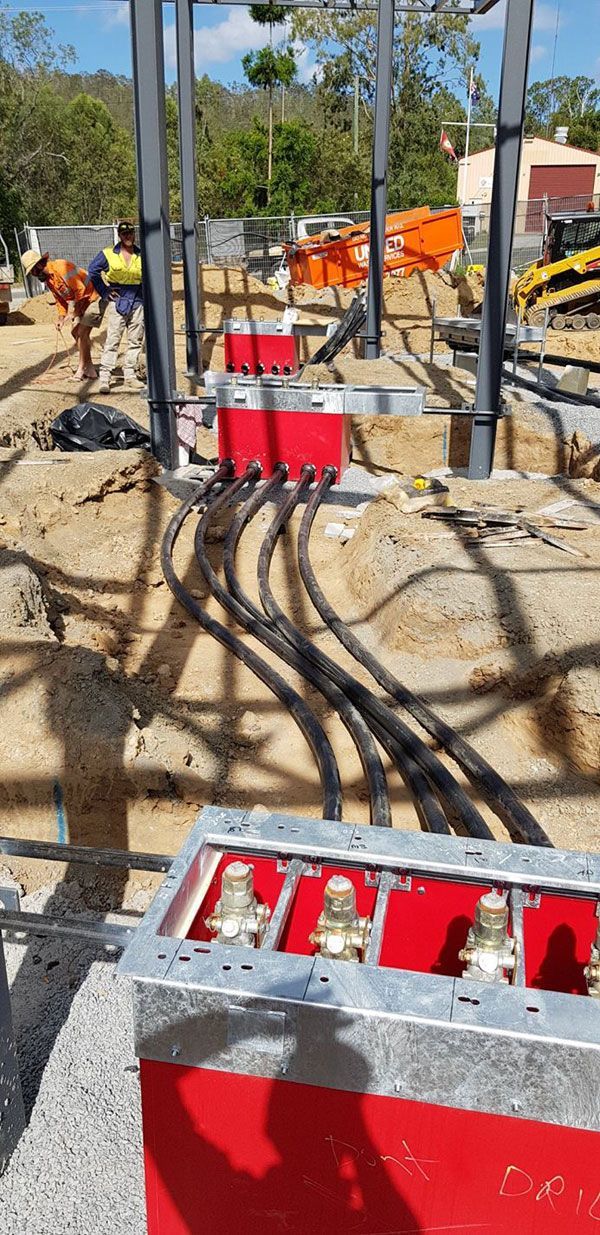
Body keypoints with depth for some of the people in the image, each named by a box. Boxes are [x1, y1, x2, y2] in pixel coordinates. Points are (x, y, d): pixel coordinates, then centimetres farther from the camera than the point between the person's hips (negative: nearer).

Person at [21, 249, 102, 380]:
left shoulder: (61, 267, -24)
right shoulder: (47, 278, 7)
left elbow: (80, 289, -26)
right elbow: (60, 299, 14)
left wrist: (73, 312, -20)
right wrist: (61, 318, 1)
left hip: (93, 298, -10)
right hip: (81, 303, 10)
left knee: (82, 333, -13)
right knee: (75, 332, 10)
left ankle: (82, 369, -2)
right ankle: (89, 368, 17)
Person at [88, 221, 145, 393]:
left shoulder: (142, 256, 7)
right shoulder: (108, 254, -2)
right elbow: (93, 271, 4)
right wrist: (104, 291, 0)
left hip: (137, 303, 4)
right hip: (117, 302, -4)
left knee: (135, 340, 8)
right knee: (112, 340, -8)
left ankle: (130, 374, 20)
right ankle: (105, 377, -8)